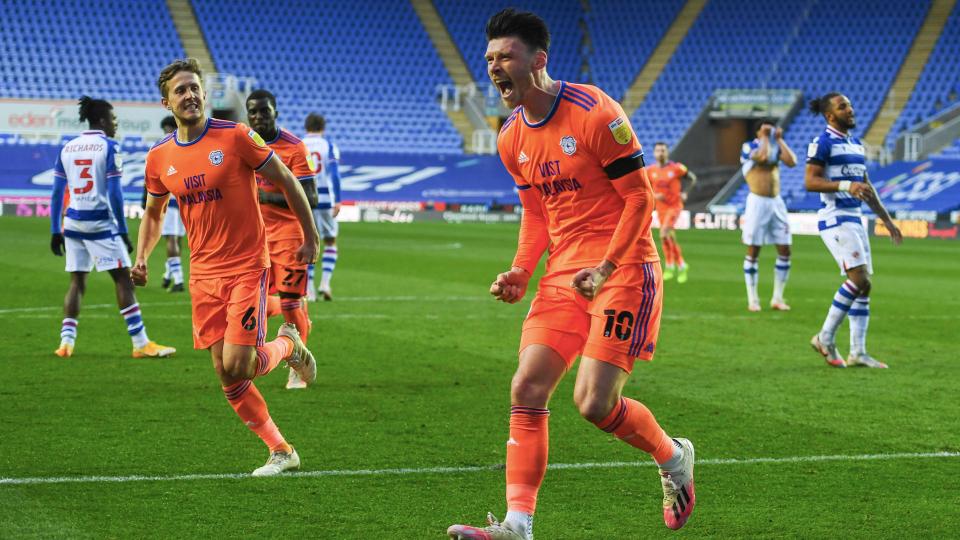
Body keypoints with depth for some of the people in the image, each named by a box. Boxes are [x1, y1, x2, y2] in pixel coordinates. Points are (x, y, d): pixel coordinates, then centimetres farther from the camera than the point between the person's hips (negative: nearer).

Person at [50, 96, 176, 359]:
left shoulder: (67, 148, 9)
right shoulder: (109, 147, -7)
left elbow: (57, 194, 9)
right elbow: (114, 193, -11)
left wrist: (55, 231, 14)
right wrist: (123, 231, -7)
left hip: (73, 222, 5)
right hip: (100, 222, -5)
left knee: (77, 282, 13)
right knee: (123, 280, -1)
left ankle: (66, 341, 5)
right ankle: (141, 343, -1)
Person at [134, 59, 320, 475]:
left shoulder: (235, 137, -10)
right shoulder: (159, 158, 3)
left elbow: (286, 181, -1)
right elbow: (153, 212, 19)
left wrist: (311, 237, 2)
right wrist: (141, 257, 4)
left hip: (247, 268, -5)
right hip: (203, 275, 5)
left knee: (237, 366, -14)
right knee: (226, 376, 3)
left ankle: (288, 346, 19)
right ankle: (281, 451, 16)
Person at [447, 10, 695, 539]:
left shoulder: (593, 113, -14)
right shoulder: (512, 139, 8)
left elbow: (639, 197, -11)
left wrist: (606, 268, -18)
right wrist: (520, 272, 3)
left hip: (623, 268, -7)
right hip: (563, 273, 7)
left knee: (594, 403, -13)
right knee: (526, 392, -6)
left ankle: (673, 457, 17)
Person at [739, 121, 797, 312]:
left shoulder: (776, 147, 12)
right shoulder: (749, 147, -4)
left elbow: (792, 161, -5)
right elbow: (762, 156, -24)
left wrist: (779, 139, -1)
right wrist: (765, 137, -9)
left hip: (776, 202, 5)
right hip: (757, 202, -5)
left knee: (784, 251, 3)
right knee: (753, 251, 0)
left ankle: (777, 298, 12)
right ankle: (752, 299, 6)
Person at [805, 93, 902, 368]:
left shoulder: (856, 144, 18)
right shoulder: (823, 142, -8)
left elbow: (866, 187, 24)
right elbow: (810, 181, -16)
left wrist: (887, 219, 23)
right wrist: (846, 185, -28)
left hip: (855, 219, 9)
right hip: (834, 219, -9)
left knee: (863, 285, 5)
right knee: (860, 281, -17)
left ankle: (857, 352, 9)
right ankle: (825, 338, -5)